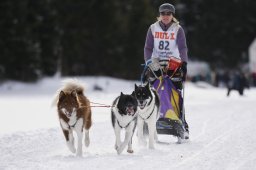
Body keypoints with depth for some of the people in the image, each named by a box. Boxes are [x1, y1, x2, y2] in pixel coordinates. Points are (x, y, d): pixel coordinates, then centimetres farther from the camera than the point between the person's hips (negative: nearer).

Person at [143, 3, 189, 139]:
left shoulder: (178, 29, 2)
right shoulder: (153, 28, 6)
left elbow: (182, 48, -9)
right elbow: (148, 48, 4)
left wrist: (184, 63, -24)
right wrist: (149, 62, -13)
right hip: (156, 65, 1)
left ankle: (183, 126, -2)